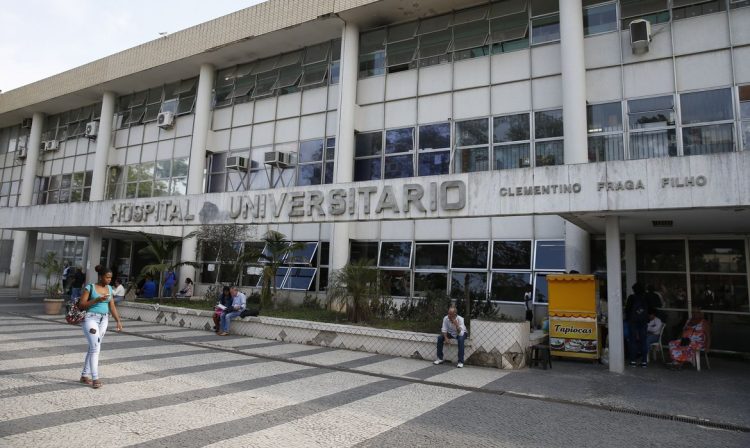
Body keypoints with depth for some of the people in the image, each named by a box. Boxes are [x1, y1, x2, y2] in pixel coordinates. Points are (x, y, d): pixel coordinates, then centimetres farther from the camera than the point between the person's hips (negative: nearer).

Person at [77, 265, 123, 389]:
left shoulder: (109, 288, 8)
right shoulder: (90, 287, -8)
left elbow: (112, 307, 9)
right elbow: (81, 305, -10)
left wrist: (118, 321, 3)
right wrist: (97, 300, -21)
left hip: (103, 320, 6)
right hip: (91, 318, -6)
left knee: (93, 348, 12)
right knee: (95, 348, -13)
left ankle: (84, 375, 23)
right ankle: (95, 378, -11)